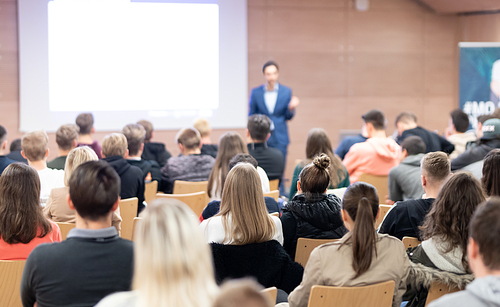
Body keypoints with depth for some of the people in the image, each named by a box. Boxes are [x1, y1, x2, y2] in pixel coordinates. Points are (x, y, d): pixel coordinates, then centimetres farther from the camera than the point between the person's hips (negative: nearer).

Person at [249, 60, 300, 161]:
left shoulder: (286, 91, 2)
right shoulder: (255, 92, 3)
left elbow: (288, 117, 7)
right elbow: (252, 115, 10)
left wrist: (291, 108, -14)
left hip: (280, 139, 0)